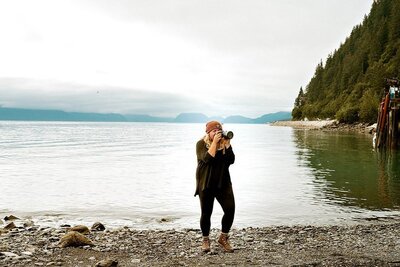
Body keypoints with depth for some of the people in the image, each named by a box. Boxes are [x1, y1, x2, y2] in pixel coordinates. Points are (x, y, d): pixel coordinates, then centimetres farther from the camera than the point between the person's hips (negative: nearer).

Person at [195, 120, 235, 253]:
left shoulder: (224, 143, 7)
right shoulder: (201, 144, -4)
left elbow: (231, 160, -5)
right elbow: (207, 159, -22)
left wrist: (227, 144, -12)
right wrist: (214, 142, -21)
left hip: (223, 183, 3)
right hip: (206, 184, -3)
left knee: (230, 209, -9)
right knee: (206, 213, 4)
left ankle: (223, 238, 11)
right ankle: (205, 240, 25)